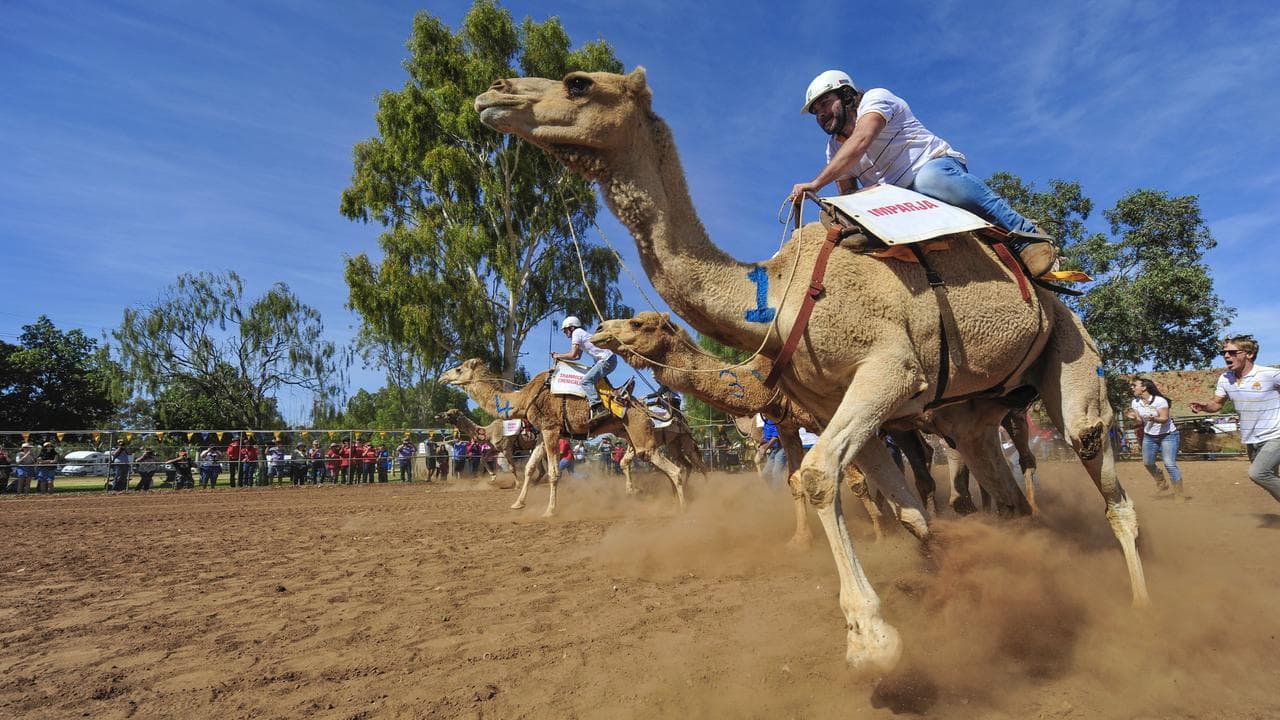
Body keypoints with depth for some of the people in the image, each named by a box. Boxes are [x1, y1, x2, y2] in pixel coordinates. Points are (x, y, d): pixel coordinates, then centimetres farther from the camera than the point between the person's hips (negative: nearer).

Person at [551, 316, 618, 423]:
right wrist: (560, 356, 22)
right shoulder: (580, 333, 24)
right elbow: (578, 356, 25)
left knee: (586, 380, -20)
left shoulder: (577, 333, -4)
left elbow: (573, 355, -12)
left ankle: (599, 409, -34)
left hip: (607, 360, -10)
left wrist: (558, 356, 3)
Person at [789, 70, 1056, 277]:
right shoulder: (834, 150, 15)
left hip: (939, 165, -7)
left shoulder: (875, 98, -7)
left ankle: (1024, 233, -31)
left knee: (929, 179, -42)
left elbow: (859, 143, -27)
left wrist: (816, 183, -34)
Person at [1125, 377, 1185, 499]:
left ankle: (1179, 493, 0)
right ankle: (1161, 482, 36)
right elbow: (1140, 421, 0)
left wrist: (1154, 419, -44)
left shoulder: (1160, 400, -20)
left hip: (1168, 435, -6)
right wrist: (1133, 418, -22)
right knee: (1148, 462, 9)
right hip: (1149, 436, 6)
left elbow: (1164, 418, -23)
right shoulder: (1134, 402, -4)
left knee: (1170, 464, -12)